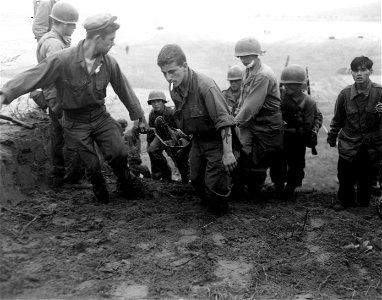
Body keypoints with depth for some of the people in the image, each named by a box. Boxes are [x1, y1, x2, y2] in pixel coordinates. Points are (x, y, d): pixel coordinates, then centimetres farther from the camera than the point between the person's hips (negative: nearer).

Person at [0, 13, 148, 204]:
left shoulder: (109, 63, -10)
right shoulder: (63, 60, -23)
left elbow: (124, 90, 3)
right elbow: (32, 77, -27)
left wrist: (139, 116, 13)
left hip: (100, 116, 3)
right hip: (75, 122, -2)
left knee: (119, 154, -9)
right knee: (92, 165, 5)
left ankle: (126, 186, 24)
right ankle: (100, 193, 37)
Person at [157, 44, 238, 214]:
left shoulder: (205, 86, -29)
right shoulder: (173, 87, -5)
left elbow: (224, 120, -30)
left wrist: (227, 153, -32)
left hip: (216, 140, -7)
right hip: (197, 140, 7)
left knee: (214, 183, -5)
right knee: (195, 179, 14)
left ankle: (219, 214, 22)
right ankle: (207, 206, 39)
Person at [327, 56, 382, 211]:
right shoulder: (345, 93, -4)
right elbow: (338, 118, 10)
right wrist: (332, 137, 18)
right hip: (349, 144, 1)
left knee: (367, 178, 10)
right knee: (345, 176, 4)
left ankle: (363, 201, 35)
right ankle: (346, 201, 29)